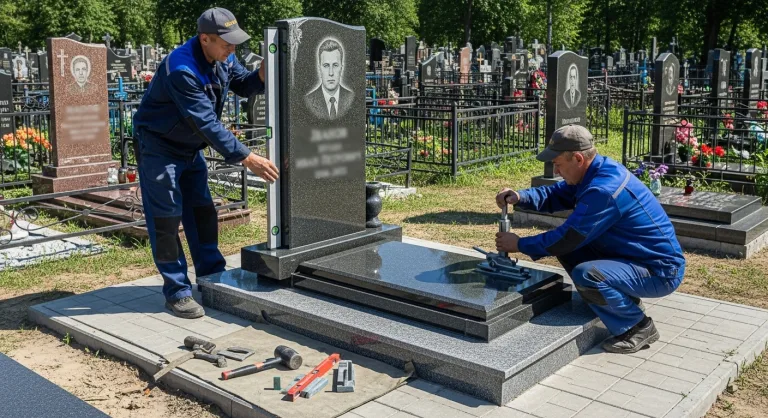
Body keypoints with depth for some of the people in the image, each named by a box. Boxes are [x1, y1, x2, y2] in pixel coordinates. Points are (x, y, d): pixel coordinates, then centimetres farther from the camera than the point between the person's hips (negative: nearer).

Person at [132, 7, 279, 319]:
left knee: (202, 211, 11)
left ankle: (212, 276, 22)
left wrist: (263, 74, -17)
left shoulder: (222, 58, -7)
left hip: (190, 148, 8)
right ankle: (176, 292, 2)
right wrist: (248, 159, -36)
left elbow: (243, 85, 7)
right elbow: (207, 123, -35)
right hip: (158, 149, -8)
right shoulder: (181, 69, -32)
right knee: (166, 217, -5)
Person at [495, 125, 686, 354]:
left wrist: (520, 245, -11)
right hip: (636, 257, 10)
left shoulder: (604, 190, -29)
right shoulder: (598, 170, 0)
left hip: (661, 272, -10)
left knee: (585, 275, -32)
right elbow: (555, 195, 9)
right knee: (568, 248, 6)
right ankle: (625, 300, 14)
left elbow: (566, 238, -24)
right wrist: (520, 197, -10)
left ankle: (639, 327, -7)